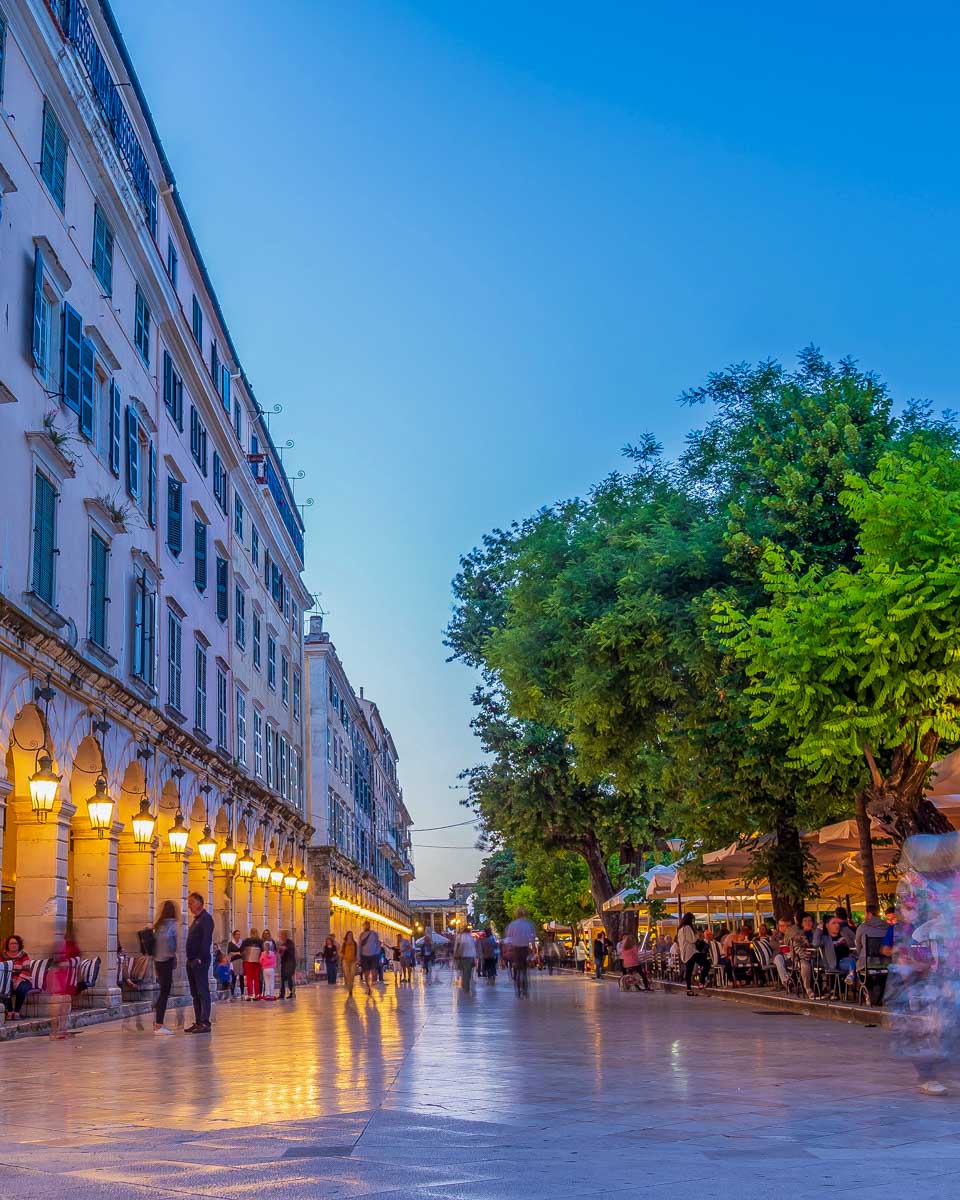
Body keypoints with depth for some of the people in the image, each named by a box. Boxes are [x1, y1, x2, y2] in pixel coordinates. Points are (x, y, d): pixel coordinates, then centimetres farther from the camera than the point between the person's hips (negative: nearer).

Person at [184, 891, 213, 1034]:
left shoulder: (206, 918, -9)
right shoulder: (195, 920, 20)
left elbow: (206, 940, -17)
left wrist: (201, 958, -21)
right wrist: (190, 959, 13)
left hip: (200, 962, -10)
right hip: (192, 961, 10)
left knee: (203, 992, -9)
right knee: (195, 994, 10)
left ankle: (205, 1023, -10)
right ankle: (198, 1022, 13)